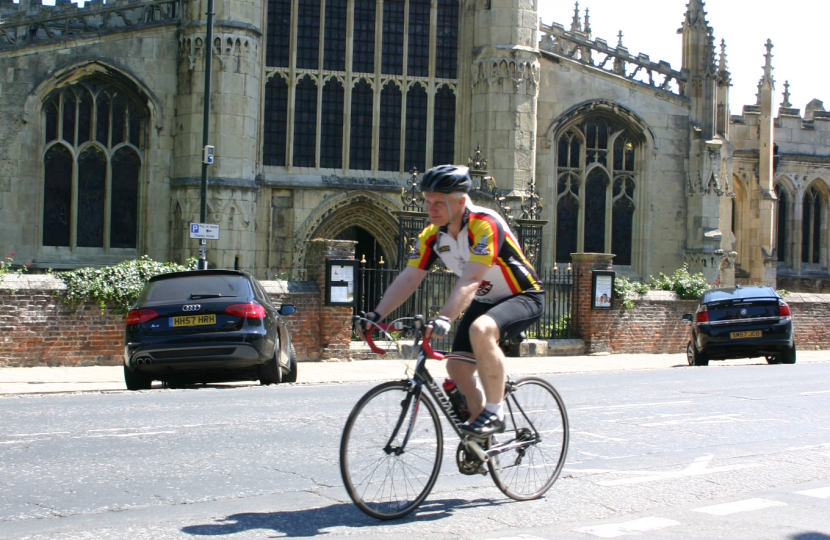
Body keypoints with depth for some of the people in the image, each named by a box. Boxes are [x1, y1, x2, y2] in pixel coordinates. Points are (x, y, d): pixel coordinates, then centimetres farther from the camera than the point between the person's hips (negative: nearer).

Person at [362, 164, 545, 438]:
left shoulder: (485, 224, -29)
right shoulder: (432, 234, -7)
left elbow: (471, 279, -40)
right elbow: (408, 279, -9)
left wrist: (445, 317, -51)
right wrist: (376, 315, -19)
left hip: (524, 297, -8)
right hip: (486, 301, 8)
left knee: (481, 330, -36)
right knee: (457, 366, -2)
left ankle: (495, 412, -21)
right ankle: (481, 436, 18)